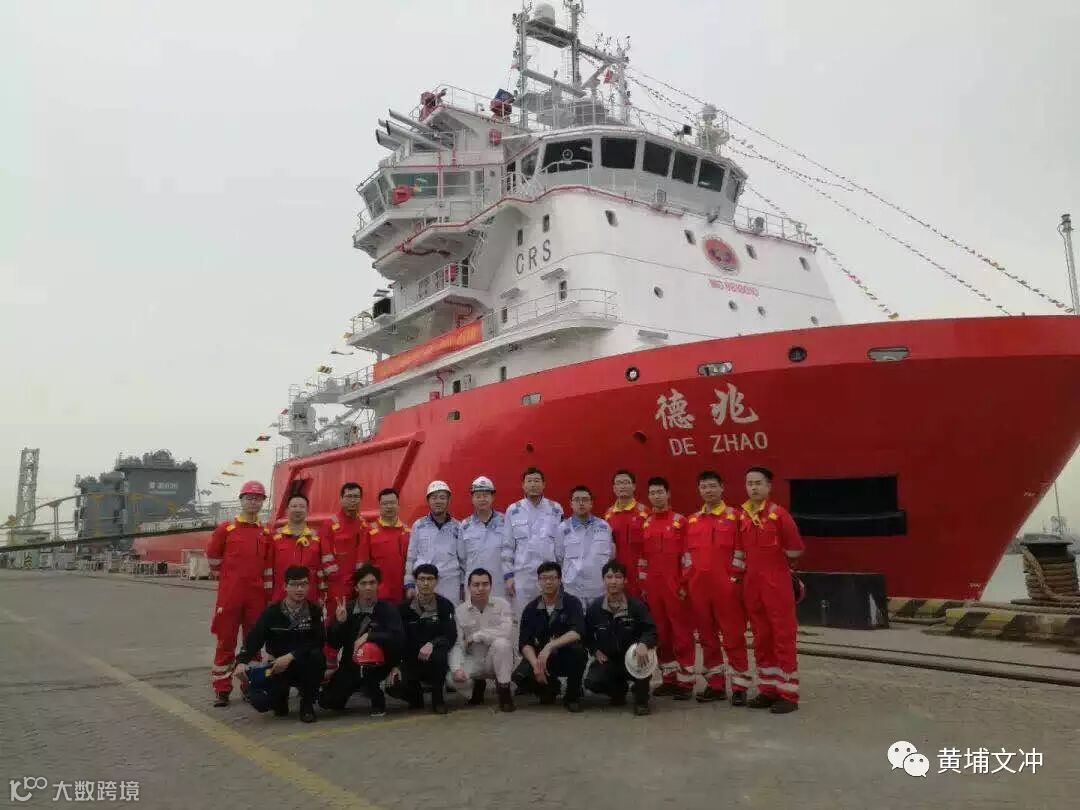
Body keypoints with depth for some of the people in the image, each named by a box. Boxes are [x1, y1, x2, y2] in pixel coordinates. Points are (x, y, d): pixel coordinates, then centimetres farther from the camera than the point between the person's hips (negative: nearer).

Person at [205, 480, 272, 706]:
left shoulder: (266, 533, 10)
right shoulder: (225, 528, -1)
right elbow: (212, 557, 6)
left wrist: (263, 585, 11)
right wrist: (230, 576, 11)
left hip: (257, 595, 3)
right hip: (229, 594, -3)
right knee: (226, 642, 1)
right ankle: (221, 689, 9)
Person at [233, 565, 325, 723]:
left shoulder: (314, 611, -6)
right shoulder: (272, 612, -2)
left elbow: (318, 642, -18)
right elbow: (253, 639, -10)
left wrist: (291, 656, -29)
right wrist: (242, 661, -29)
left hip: (305, 668, 0)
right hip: (278, 667, 1)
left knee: (316, 655, -33)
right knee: (259, 700, -24)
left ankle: (307, 704, -9)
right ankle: (281, 696, 15)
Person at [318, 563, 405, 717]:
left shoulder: (388, 608, -9)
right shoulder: (346, 608, 1)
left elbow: (398, 638, -21)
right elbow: (333, 643, -1)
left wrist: (369, 636, -27)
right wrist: (339, 622, -18)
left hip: (378, 663, -4)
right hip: (350, 664, 4)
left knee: (369, 650, -35)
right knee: (328, 701, -5)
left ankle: (378, 700, -13)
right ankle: (358, 685, 26)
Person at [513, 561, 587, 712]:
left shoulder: (572, 603, -10)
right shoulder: (531, 608, -1)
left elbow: (578, 632, -26)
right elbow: (524, 643, -6)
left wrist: (550, 646, -37)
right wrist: (535, 664, -25)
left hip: (566, 658, -2)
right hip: (540, 656, 3)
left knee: (576, 648, -35)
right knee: (520, 676, -24)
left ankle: (573, 695, -8)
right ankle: (550, 686, 11)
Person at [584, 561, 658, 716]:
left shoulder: (636, 605, -8)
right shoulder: (595, 608, -1)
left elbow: (651, 631, -14)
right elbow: (587, 636, 10)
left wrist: (643, 644, -36)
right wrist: (596, 651, -9)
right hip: (606, 660, 2)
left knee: (644, 655, -35)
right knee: (591, 682, -25)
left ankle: (641, 700, -8)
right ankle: (619, 689, 13)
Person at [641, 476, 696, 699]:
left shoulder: (680, 521, -2)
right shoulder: (645, 524, 11)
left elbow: (687, 556, -4)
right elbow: (642, 558, 14)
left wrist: (685, 585, -9)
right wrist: (643, 586, 10)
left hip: (676, 587, -5)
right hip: (653, 589, 5)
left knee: (682, 633, -1)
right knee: (660, 633, 10)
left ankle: (685, 682, 6)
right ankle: (669, 678, 20)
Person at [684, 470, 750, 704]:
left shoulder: (734, 516, 1)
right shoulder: (692, 520, 12)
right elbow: (688, 553, 14)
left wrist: (735, 578, -7)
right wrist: (686, 581, 9)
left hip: (726, 586, -4)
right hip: (698, 587, 4)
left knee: (733, 636, -1)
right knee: (707, 637, 10)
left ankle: (740, 687, 8)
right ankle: (715, 685, 20)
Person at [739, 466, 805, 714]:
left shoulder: (779, 514, -10)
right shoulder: (742, 516, 6)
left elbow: (795, 550, -5)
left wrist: (774, 565, 5)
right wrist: (758, 566, 9)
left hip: (777, 584, -6)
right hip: (751, 584, 6)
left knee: (783, 637, 0)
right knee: (761, 638, 12)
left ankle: (788, 694, 7)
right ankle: (768, 689, 22)